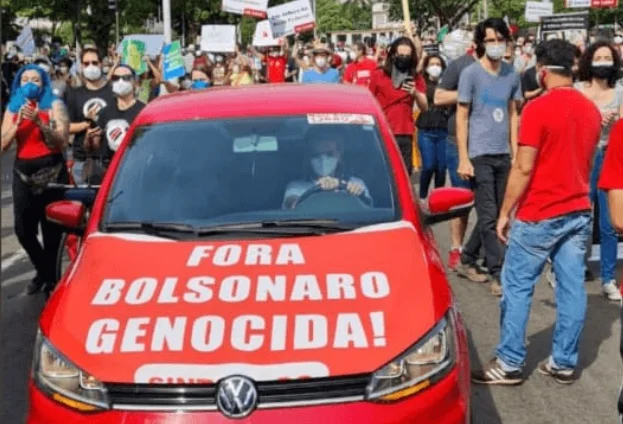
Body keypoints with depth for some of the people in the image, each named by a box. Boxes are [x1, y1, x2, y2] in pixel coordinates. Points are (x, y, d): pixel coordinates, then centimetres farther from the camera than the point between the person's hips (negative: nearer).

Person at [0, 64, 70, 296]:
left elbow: (62, 141, -11)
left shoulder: (54, 105, -1)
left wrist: (39, 122, -22)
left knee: (51, 229, -3)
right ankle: (43, 270, 27)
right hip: (23, 173, 4)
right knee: (23, 229, 2)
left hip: (52, 172, -4)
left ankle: (50, 277, 16)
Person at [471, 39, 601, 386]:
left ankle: (509, 364, 6)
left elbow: (524, 168, -15)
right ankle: (564, 363, 16)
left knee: (518, 286, 2)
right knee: (573, 287, 8)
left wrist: (505, 212, -8)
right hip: (579, 212, 7)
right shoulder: (592, 110, 8)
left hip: (540, 215, -6)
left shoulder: (538, 108, -14)